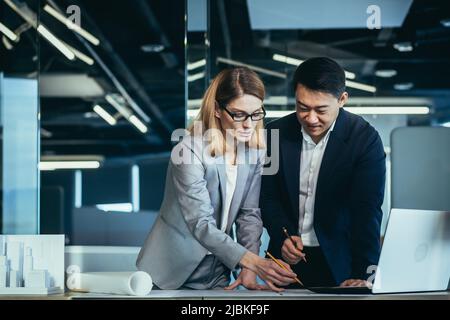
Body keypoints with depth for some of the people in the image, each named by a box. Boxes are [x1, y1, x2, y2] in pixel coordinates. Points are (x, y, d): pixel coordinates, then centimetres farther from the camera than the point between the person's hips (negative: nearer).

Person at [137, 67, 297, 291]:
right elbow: (201, 224, -26)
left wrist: (249, 269, -16)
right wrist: (253, 262, -36)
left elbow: (249, 213, -2)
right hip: (172, 272, -5)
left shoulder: (255, 150, -4)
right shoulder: (190, 152, -22)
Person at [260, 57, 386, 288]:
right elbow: (268, 197, 7)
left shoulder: (365, 139, -10)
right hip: (287, 260, 2)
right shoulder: (276, 133, 0)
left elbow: (367, 211, -16)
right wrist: (282, 237, -12)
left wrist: (362, 274, -26)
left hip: (337, 264, -2)